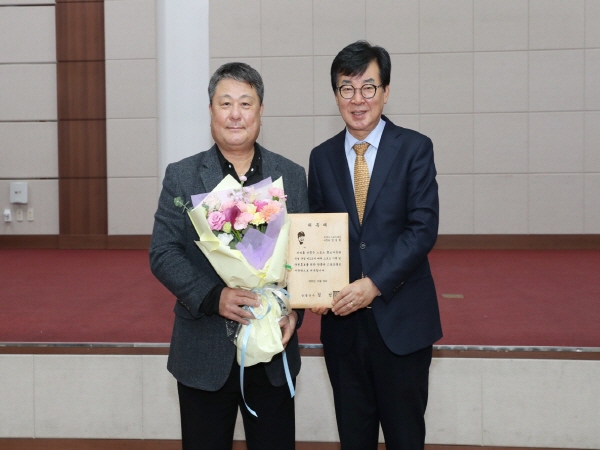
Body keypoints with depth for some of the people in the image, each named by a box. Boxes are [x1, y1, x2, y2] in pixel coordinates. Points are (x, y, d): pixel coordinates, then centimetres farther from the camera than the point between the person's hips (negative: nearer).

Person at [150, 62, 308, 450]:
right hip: (205, 353, -1)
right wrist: (213, 298, -20)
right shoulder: (182, 176, 0)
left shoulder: (292, 176, 5)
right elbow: (162, 253, -6)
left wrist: (294, 309, -12)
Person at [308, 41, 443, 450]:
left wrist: (374, 284, -19)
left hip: (401, 319, -3)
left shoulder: (415, 148, -3)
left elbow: (423, 229, -11)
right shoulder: (322, 157, 7)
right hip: (342, 320, 3)